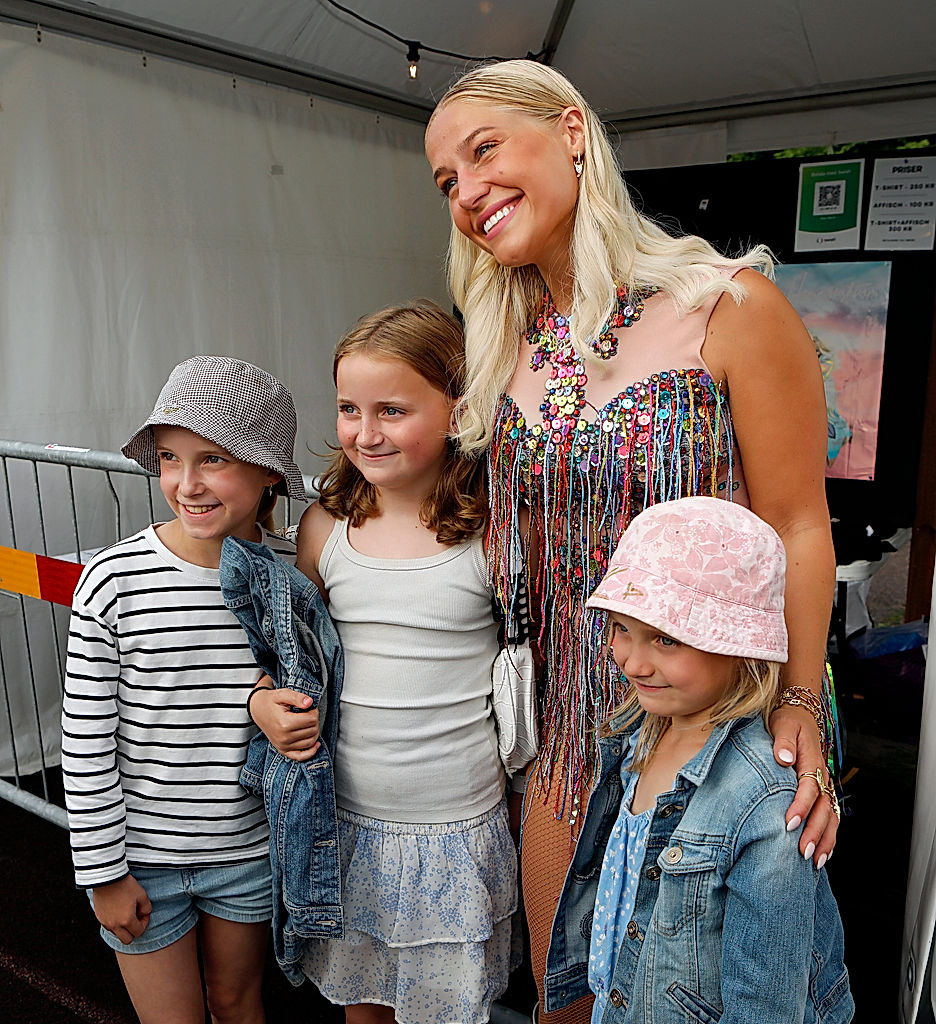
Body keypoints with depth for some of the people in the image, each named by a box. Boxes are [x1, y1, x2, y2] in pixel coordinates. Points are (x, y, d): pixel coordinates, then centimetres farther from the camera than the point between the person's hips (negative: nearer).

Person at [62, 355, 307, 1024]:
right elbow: (86, 741, -10)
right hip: (139, 851, -1)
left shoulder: (295, 574, -12)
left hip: (252, 848, 2)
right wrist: (105, 871, -6)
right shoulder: (114, 579, -18)